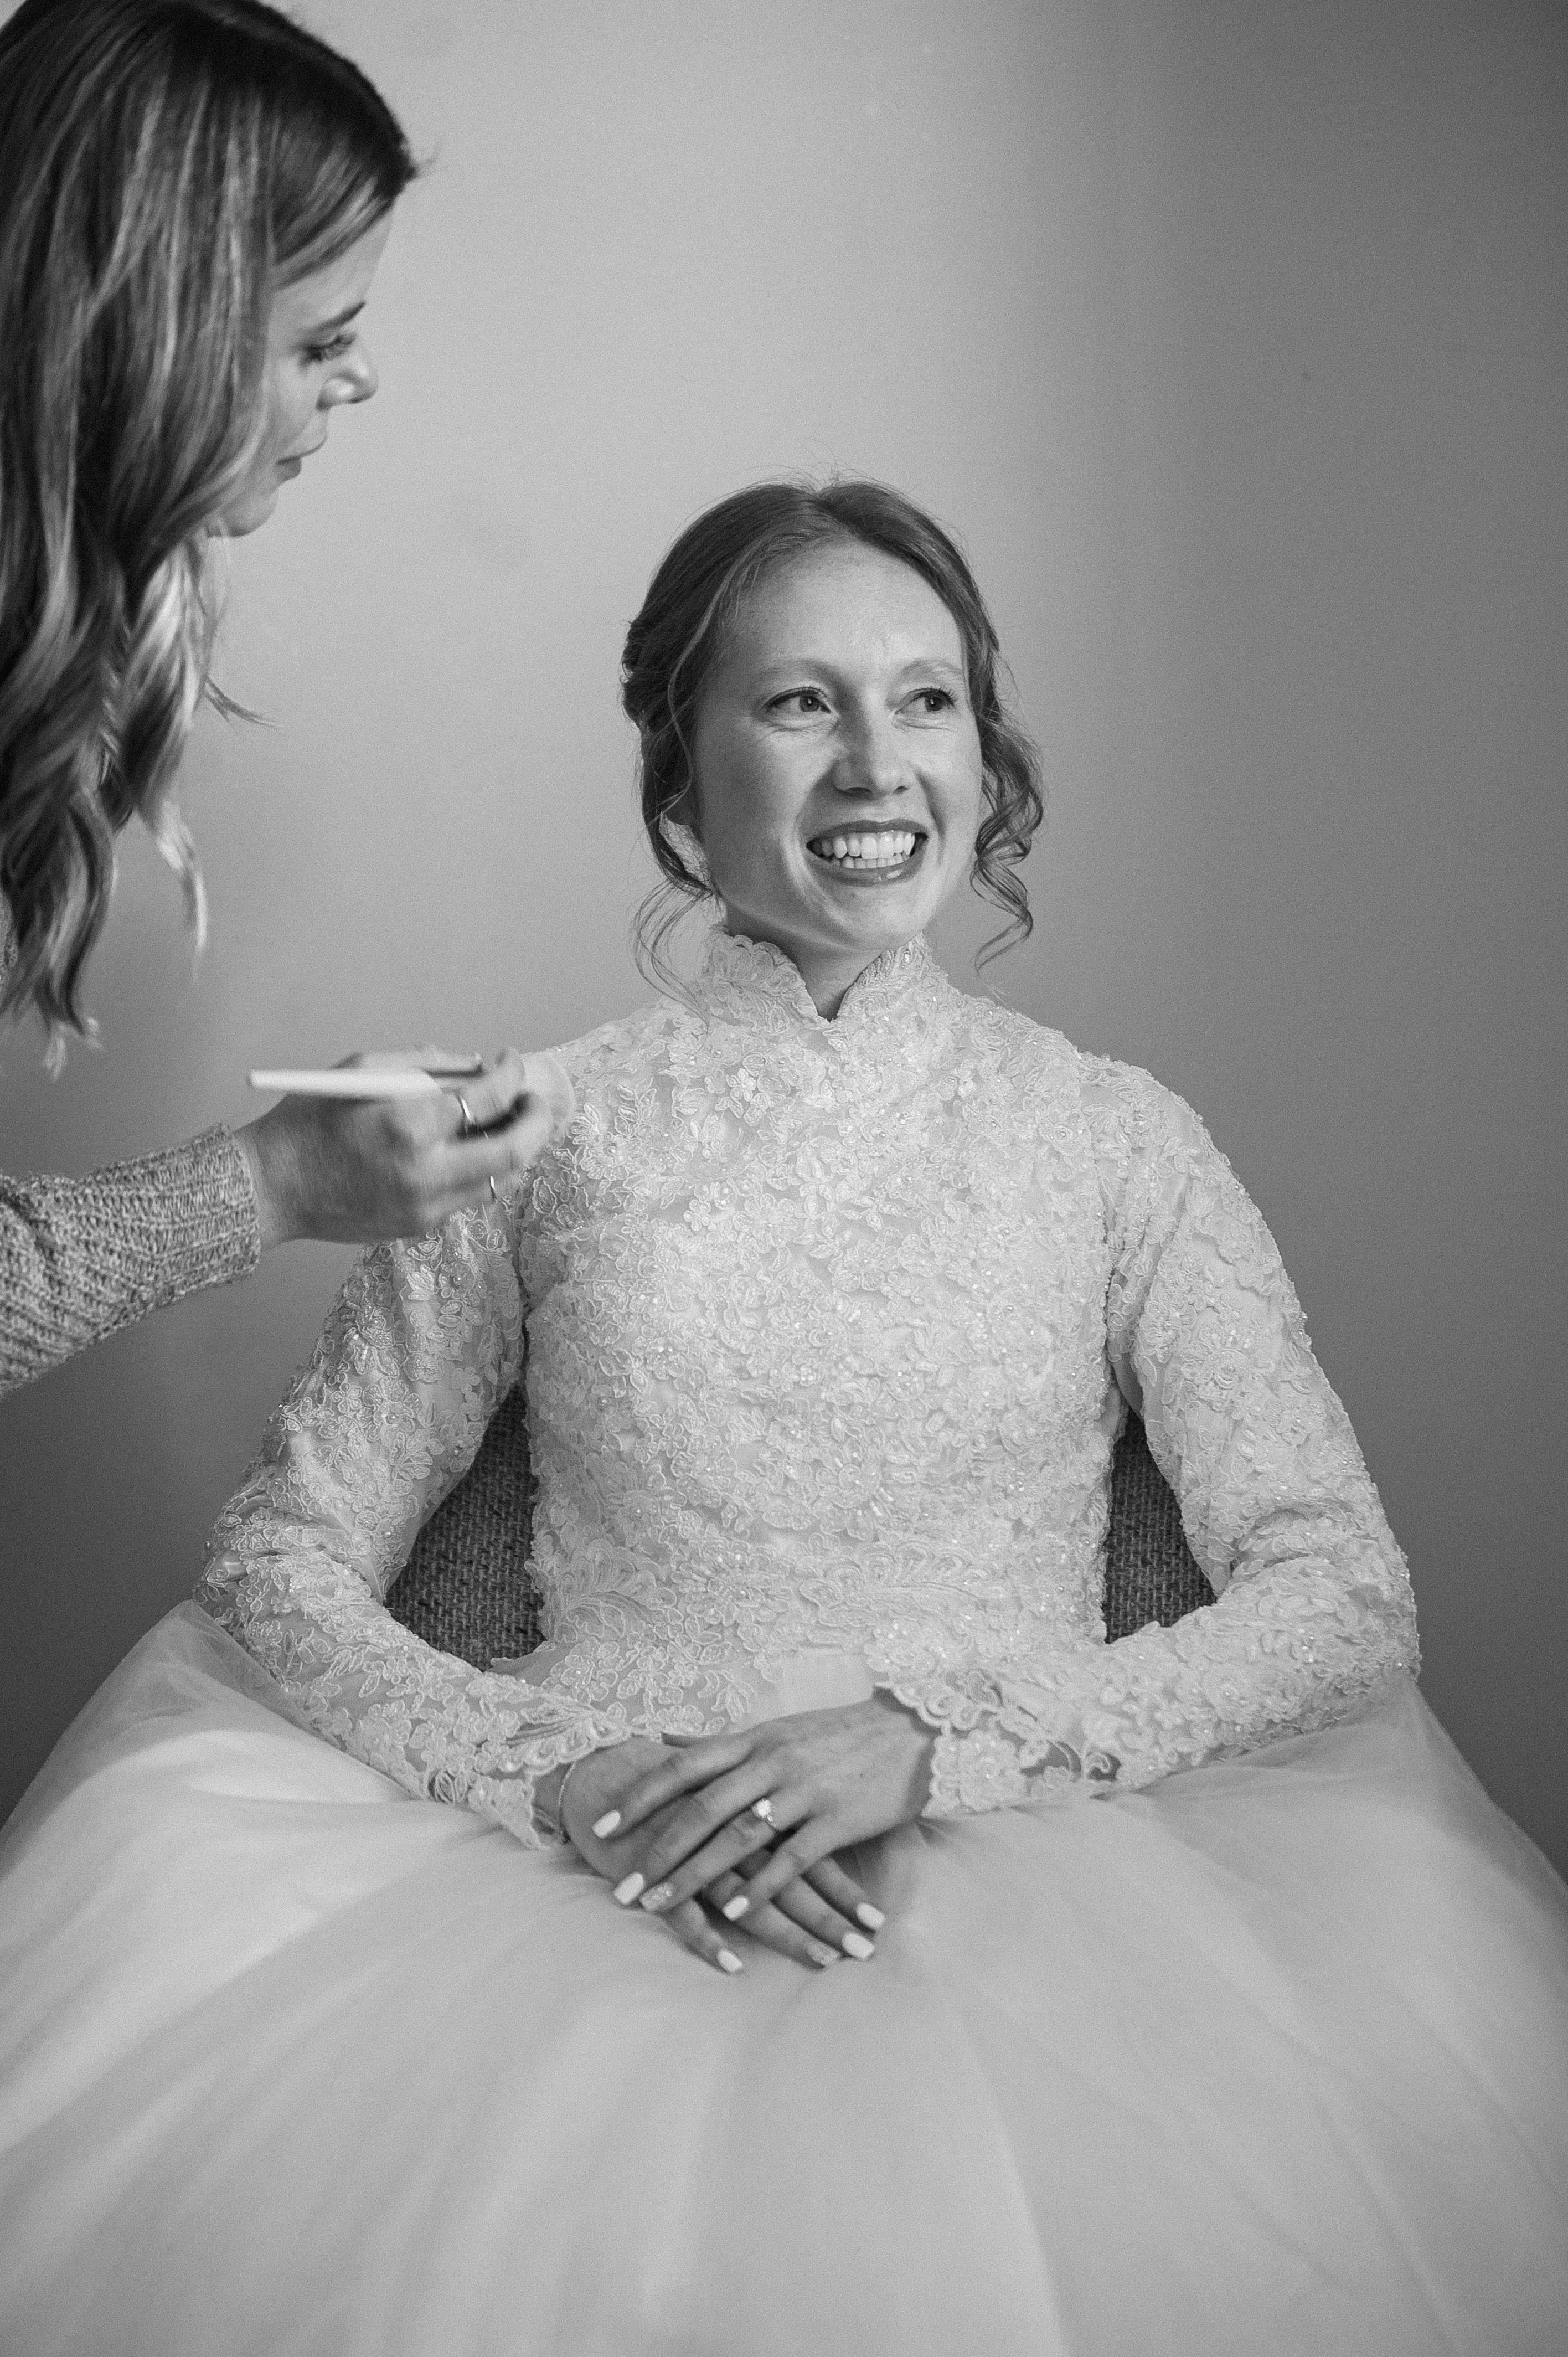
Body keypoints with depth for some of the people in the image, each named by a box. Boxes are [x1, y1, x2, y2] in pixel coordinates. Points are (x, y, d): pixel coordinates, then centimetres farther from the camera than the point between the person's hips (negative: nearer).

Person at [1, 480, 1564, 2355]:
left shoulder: (1113, 1141, 7)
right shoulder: (545, 1133, 6)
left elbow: (1345, 1596, 1)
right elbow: (282, 1564, 5)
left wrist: (934, 1739, -14)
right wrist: (570, 1776, -13)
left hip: (1027, 1872, 1)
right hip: (605, 1906, 0)